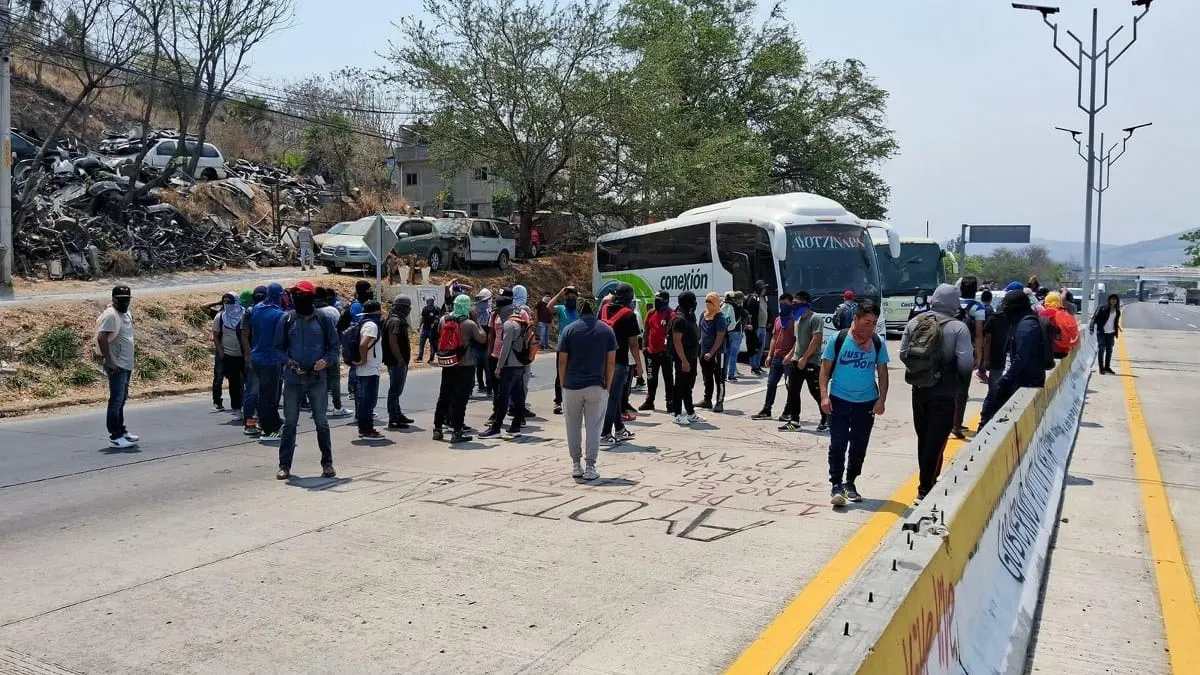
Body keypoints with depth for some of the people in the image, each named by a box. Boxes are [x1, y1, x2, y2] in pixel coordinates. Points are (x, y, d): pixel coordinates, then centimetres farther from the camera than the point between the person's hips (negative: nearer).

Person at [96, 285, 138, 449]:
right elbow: (101, 338, -23)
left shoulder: (127, 314, 15)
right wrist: (108, 361, -25)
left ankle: (121, 431, 26)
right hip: (117, 366, -9)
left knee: (122, 400, 17)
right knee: (116, 401, -7)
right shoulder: (111, 315, -14)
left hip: (126, 365, 9)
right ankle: (115, 437, -4)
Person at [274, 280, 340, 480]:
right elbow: (278, 347, 6)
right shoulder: (287, 320, 1)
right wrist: (289, 361, -12)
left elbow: (334, 346, 5)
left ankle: (327, 463, 14)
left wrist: (326, 360, -14)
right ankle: (284, 465, 13)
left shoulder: (323, 321, -1)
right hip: (293, 379, 1)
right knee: (289, 423, 6)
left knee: (321, 422, 5)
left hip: (317, 379, -1)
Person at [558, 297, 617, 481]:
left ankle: (576, 465, 17)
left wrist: (563, 385, 6)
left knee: (573, 427, 12)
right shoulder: (607, 330, 2)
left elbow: (562, 361, -2)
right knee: (593, 427, 5)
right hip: (597, 386, 0)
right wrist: (607, 386, 7)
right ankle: (590, 467, 3)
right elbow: (611, 362, 0)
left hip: (572, 386, 0)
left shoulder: (569, 330, 0)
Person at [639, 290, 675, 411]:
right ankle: (649, 402, 21)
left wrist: (668, 347, -17)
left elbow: (672, 333, -12)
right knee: (651, 378, 13)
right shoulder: (651, 313, 8)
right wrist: (644, 345, 12)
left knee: (668, 378, 4)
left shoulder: (671, 315, -10)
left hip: (665, 352, -6)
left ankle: (670, 402, 9)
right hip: (652, 351, 6)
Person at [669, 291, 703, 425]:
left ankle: (690, 414, 24)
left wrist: (695, 358, 19)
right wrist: (684, 360, -25)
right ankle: (678, 415, 3)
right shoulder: (680, 319, -17)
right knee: (680, 387, -3)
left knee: (688, 387, 16)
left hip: (691, 358, 10)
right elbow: (677, 341, -22)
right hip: (683, 360, -10)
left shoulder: (689, 317, 14)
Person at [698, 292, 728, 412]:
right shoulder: (704, 315, 9)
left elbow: (720, 337, -17)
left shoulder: (719, 318, -14)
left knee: (719, 379, -2)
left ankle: (719, 403, 0)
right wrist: (700, 350, 16)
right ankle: (707, 400, 27)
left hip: (716, 353, -8)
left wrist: (711, 353, -20)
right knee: (707, 378, 17)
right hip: (704, 352, 8)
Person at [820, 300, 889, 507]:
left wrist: (881, 400, -2)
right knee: (838, 445, -5)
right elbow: (825, 368, -2)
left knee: (859, 447, 11)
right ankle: (836, 485, 1)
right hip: (839, 401, -3)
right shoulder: (838, 339, -6)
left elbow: (882, 373, 8)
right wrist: (824, 395, -11)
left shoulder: (877, 343, 2)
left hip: (867, 403, 3)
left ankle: (850, 483, 26)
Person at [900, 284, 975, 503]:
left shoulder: (915, 322, -1)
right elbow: (966, 364, -18)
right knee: (936, 441, 1)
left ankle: (928, 481, 31)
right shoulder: (958, 328, -14)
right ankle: (925, 489, 3)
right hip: (944, 393, -5)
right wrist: (960, 378, 3)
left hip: (919, 390, 5)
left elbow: (903, 354, 1)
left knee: (923, 438, 18)